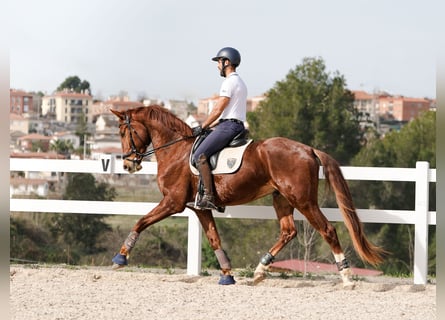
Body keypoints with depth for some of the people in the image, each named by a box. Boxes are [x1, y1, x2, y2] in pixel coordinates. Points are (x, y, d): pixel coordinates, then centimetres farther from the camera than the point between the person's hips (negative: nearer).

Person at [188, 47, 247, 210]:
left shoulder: (229, 82, -10)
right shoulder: (239, 82, 23)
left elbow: (218, 110, -13)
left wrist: (202, 127, -4)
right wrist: (209, 126, 21)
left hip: (229, 125, -11)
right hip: (237, 125, 11)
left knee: (200, 155, -18)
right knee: (204, 155, 18)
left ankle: (208, 197, -26)